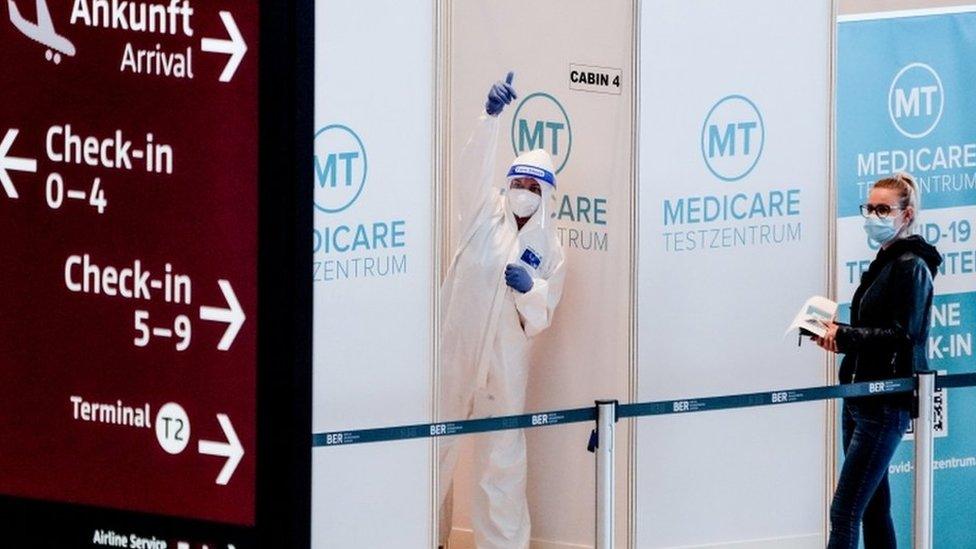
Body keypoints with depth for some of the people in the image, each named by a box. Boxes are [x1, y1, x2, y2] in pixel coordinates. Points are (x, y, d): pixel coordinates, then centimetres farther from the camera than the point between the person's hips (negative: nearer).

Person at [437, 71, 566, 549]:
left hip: (504, 361, 0)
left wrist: (529, 290, -18)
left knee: (502, 456, 2)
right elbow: (473, 171, -14)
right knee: (437, 446, 4)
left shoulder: (549, 250, 6)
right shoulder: (485, 215, 4)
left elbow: (540, 318, 5)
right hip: (454, 349, 0)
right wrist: (490, 118, -30)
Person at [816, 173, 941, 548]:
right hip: (860, 400, 10)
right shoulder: (884, 263, 18)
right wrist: (839, 337, 3)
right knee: (873, 508, 12)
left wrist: (844, 335, -19)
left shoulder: (911, 267, -10)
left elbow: (903, 335, -19)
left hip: (885, 404, -10)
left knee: (844, 511, -15)